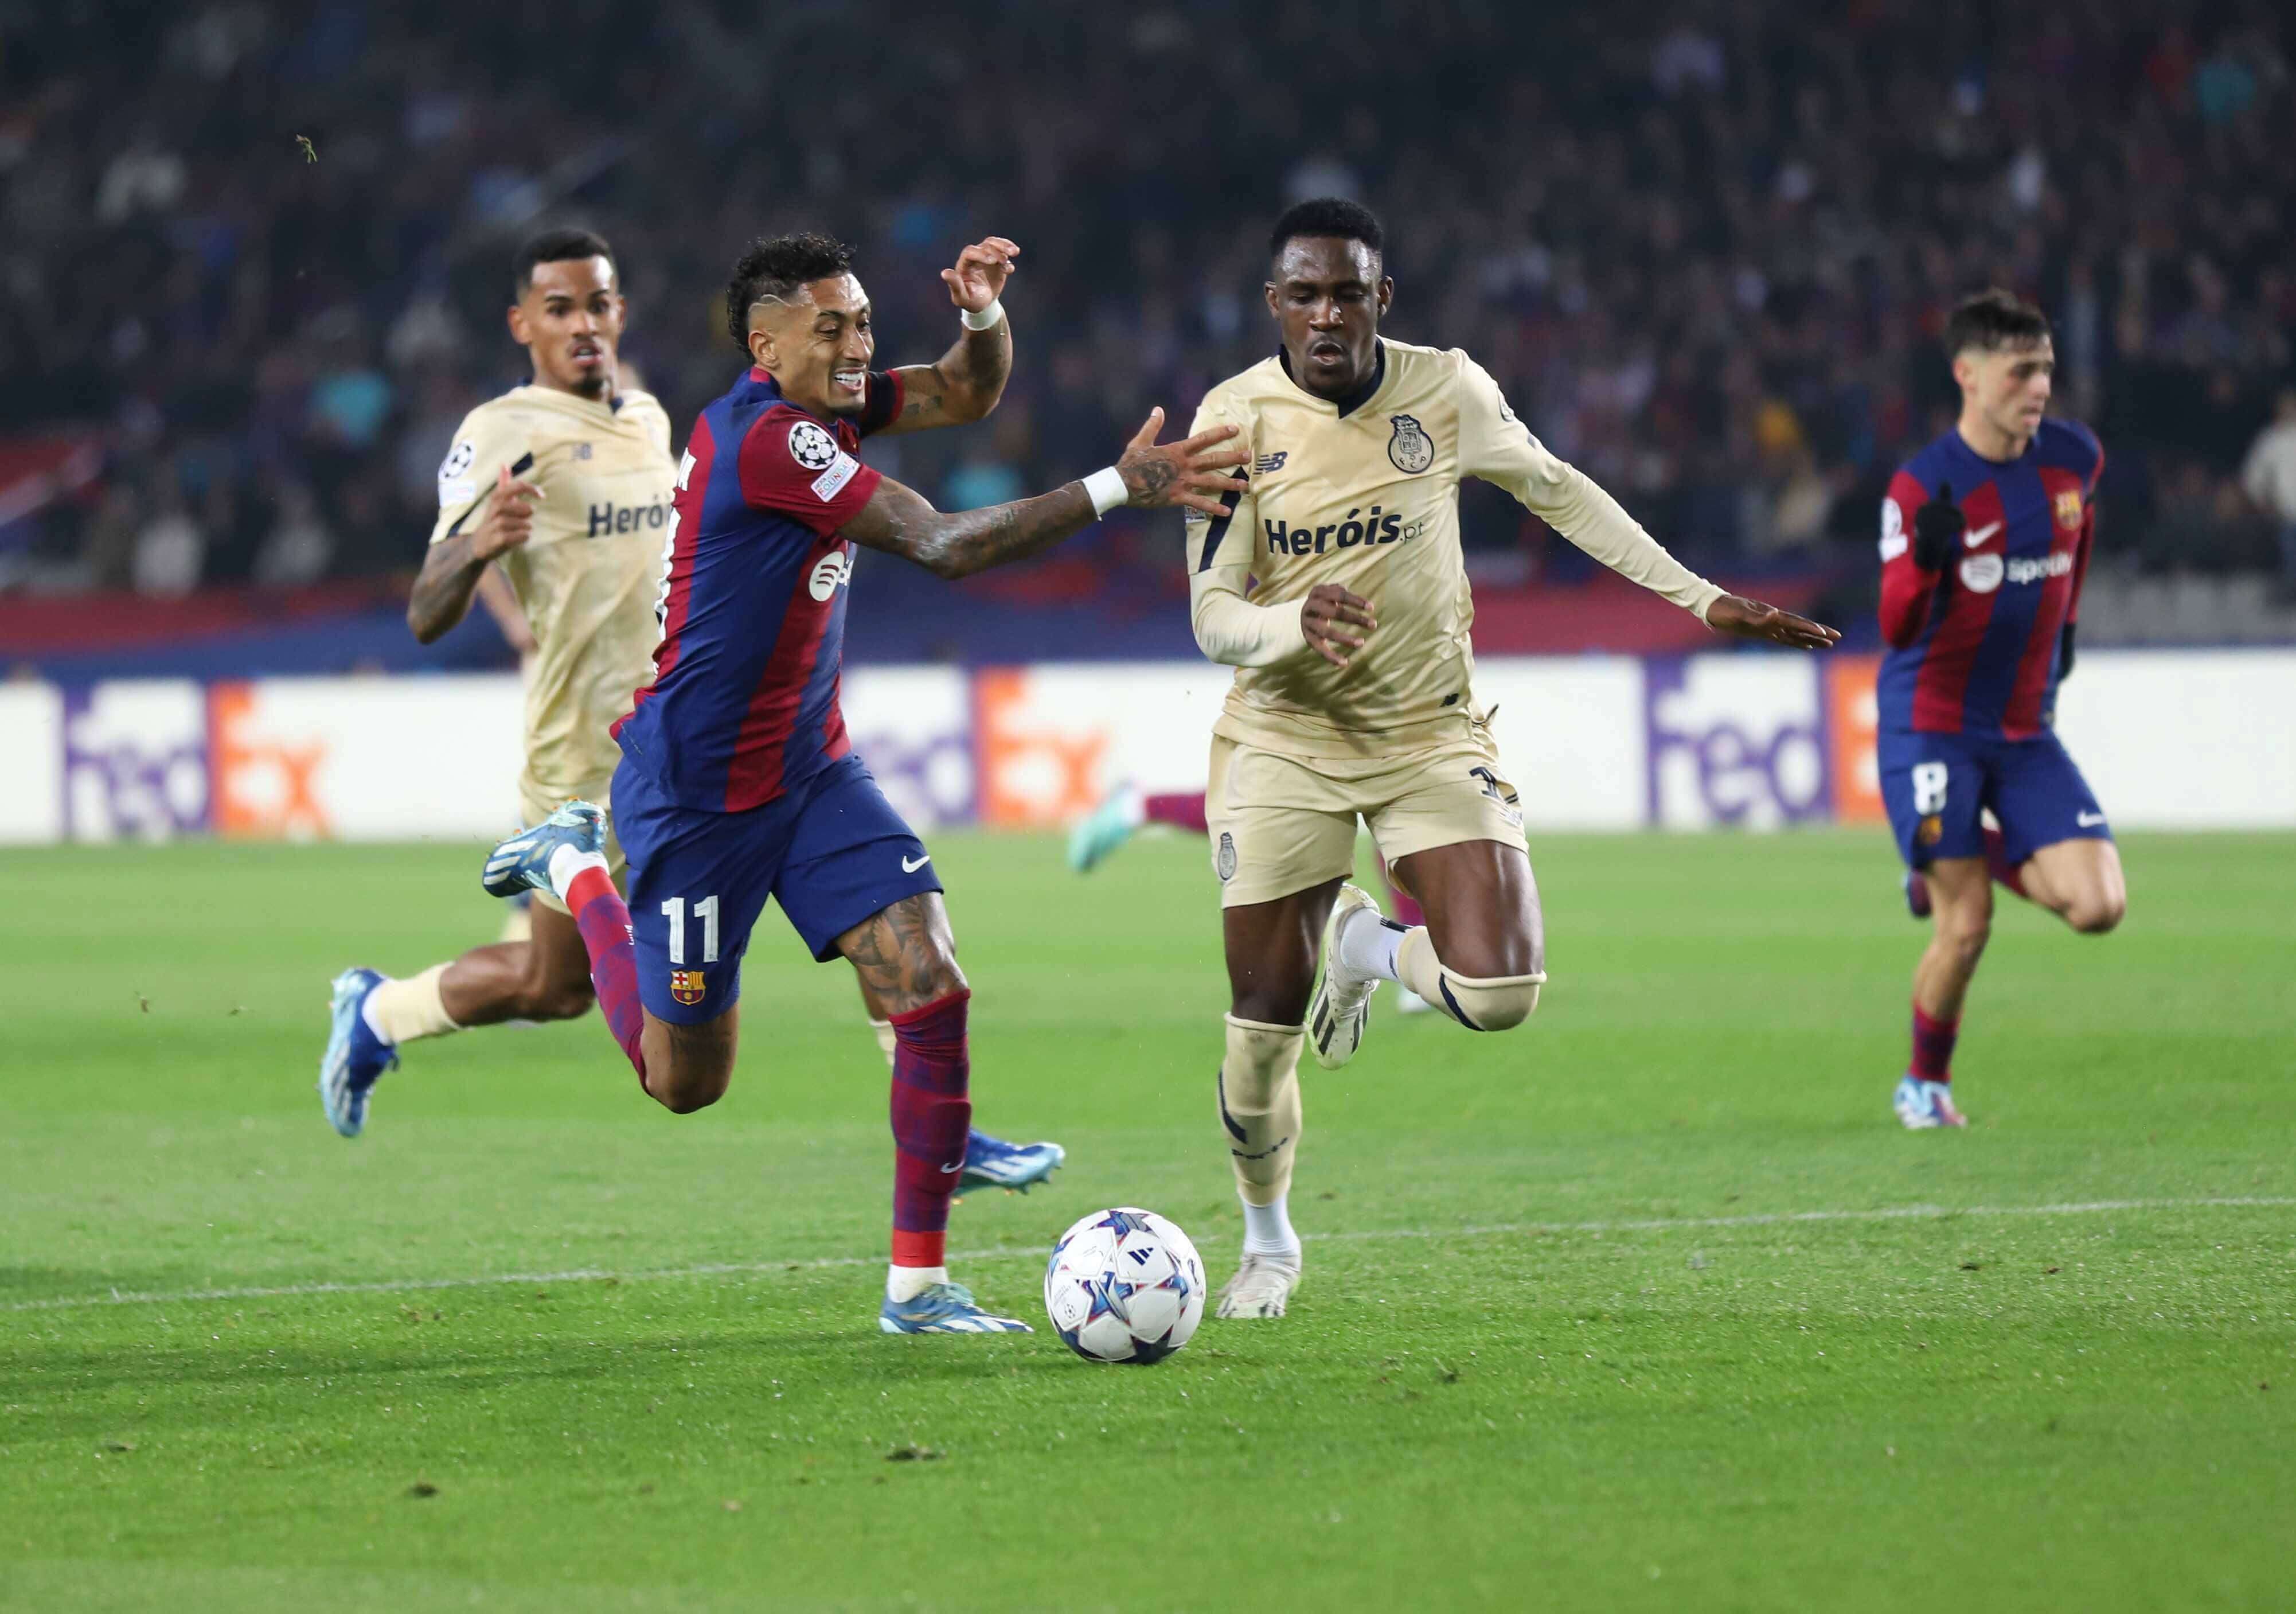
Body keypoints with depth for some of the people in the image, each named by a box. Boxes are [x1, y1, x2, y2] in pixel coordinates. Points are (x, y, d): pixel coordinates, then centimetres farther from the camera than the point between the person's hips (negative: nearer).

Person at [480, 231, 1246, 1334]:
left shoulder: (817, 406, 2)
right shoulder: (767, 437, -25)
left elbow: (969, 392, 13)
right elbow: (948, 548, -29)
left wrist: (985, 311, -12)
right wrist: (1118, 488, -32)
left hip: (809, 772, 8)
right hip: (696, 796, -8)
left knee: (931, 991, -11)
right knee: (685, 1082, 8)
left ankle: (918, 1284, -5)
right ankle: (573, 869, 33)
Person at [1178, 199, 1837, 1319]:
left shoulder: (1445, 392, -8)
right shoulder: (1235, 418, -12)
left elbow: (1557, 492, 10)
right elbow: (1212, 616, -13)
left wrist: (1699, 598, 8)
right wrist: (1294, 624, -36)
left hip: (1431, 732, 1)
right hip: (1285, 737, -1)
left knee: (1498, 993, -19)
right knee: (1261, 1027, -1)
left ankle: (1370, 949, 18)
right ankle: (1268, 1243, 28)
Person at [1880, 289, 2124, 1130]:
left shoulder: (2073, 456, -1)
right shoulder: (1921, 486, -15)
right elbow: (1895, 628, -19)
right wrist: (1926, 559, -38)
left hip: (2025, 729, 5)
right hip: (1930, 725, -5)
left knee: (2097, 906, -10)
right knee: (1966, 927, -9)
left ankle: (1960, 861, 18)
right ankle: (1925, 1085, 15)